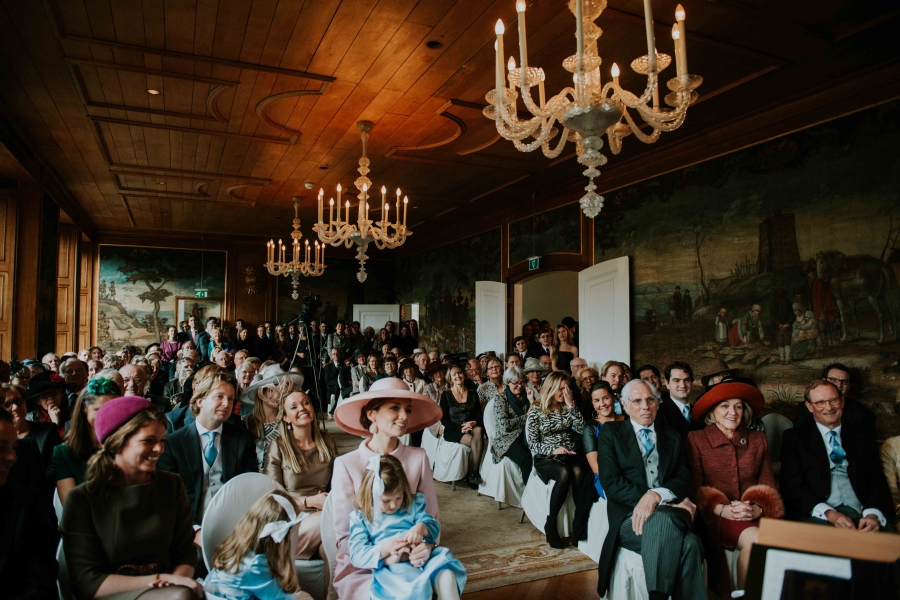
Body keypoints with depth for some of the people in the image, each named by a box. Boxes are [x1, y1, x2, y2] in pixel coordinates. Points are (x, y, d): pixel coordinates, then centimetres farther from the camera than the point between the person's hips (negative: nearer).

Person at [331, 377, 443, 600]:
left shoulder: (419, 458, -1)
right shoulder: (346, 464, -9)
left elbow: (432, 518, 3)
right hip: (361, 568, -2)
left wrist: (427, 545, -19)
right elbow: (345, 536, -5)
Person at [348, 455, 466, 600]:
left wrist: (421, 528, -11)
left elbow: (434, 525, 13)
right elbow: (357, 556, 2)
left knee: (446, 573, -30)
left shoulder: (413, 503, 16)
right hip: (391, 567, -3)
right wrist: (383, 550, -16)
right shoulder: (360, 517, 8)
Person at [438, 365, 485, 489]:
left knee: (478, 430, -35)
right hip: (453, 431, -3)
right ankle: (474, 474, -18)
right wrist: (460, 428, -17)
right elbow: (443, 419, -3)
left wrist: (474, 423, -15)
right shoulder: (446, 395, 4)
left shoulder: (472, 394, 14)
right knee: (475, 441, -32)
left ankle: (473, 474, -29)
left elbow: (479, 415, 9)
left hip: (472, 428, 3)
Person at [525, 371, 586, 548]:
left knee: (579, 472, -34)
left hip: (570, 455, 3)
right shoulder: (536, 413, 5)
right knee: (564, 473, -36)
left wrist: (571, 405, -3)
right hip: (546, 458, -3)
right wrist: (553, 450, -15)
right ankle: (551, 525, -24)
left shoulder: (568, 409, 16)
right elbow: (532, 443, 0)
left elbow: (581, 429, 0)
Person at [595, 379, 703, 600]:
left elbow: (684, 480, 7)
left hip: (670, 514, 3)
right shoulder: (611, 433, 10)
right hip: (631, 517, -3)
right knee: (687, 544, -35)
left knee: (690, 543, -35)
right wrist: (656, 502, -14)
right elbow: (611, 483, -2)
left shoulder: (673, 438, 21)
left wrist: (656, 495, -16)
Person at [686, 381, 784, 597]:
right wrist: (722, 509, -17)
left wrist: (757, 508, -11)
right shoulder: (696, 440, 2)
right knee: (755, 538, -30)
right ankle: (742, 593, -6)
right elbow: (695, 486, -1)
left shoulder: (758, 440, 14)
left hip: (755, 517, 3)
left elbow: (768, 484, 10)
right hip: (715, 517, -3)